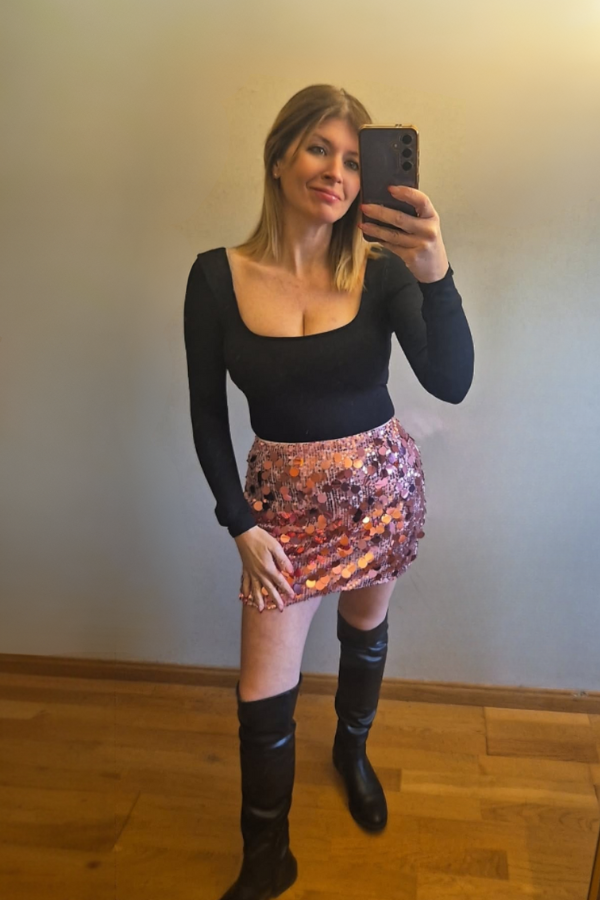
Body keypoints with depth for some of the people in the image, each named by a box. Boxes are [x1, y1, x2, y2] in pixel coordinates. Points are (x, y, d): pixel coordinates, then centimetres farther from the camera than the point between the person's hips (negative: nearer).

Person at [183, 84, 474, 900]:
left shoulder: (382, 267, -12)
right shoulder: (217, 276, -11)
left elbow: (451, 385, -24)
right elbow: (207, 413, -4)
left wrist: (436, 273, -40)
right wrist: (241, 524, -6)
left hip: (383, 485, 1)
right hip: (286, 497, 0)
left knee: (366, 630, 23)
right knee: (263, 693, 3)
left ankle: (353, 750, 56)